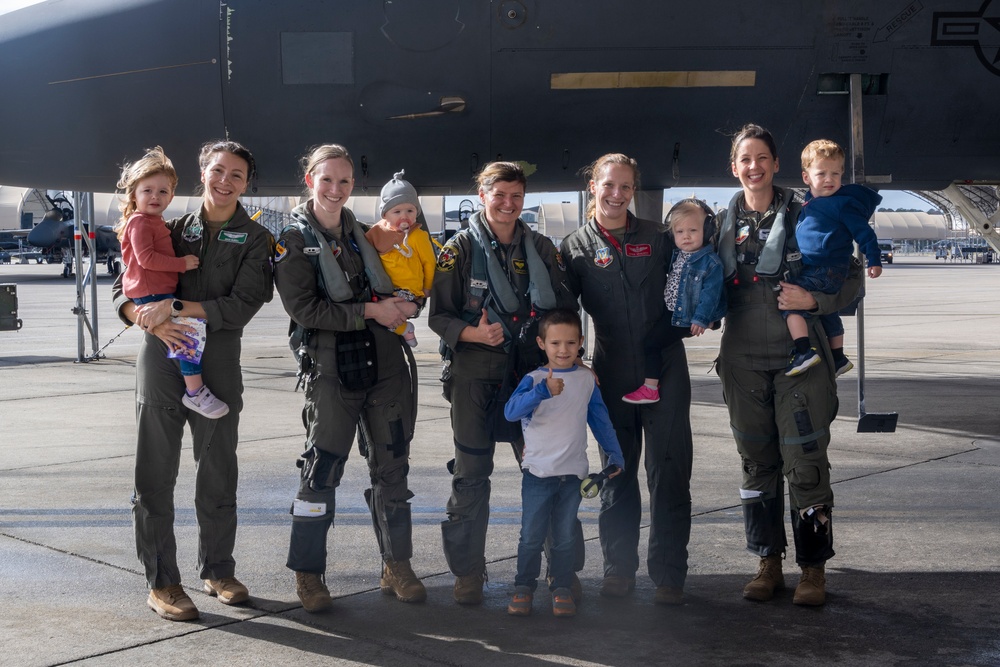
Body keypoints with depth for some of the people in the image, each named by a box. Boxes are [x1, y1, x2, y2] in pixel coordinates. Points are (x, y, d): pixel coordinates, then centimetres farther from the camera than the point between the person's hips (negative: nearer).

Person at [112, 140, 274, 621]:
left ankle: (218, 571, 23)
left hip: (218, 361, -1)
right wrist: (152, 320, -13)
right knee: (154, 474, 1)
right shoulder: (173, 230, 11)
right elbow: (124, 291, 8)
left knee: (218, 473, 8)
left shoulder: (255, 240, 6)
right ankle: (161, 582, 10)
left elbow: (241, 307, -7)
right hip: (161, 357, 1)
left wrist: (176, 306, -14)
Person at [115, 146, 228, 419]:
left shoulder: (155, 222, 21)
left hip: (161, 292, 11)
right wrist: (182, 263, -18)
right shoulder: (139, 222, -9)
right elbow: (146, 258, -21)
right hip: (151, 294, -11)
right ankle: (195, 391, -17)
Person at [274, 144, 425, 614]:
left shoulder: (364, 233, 15)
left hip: (385, 363, 5)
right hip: (332, 368, -5)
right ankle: (308, 573, 10)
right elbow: (304, 308, -11)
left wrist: (400, 306, 3)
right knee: (322, 469, -3)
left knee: (392, 466, 8)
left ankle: (397, 566, 20)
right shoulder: (293, 241, 0)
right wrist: (370, 311, -14)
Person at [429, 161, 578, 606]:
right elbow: (439, 315, -1)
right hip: (475, 375, -2)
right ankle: (468, 572, 16)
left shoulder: (540, 249, 11)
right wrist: (474, 333, -18)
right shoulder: (460, 249, 2)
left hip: (534, 373, 2)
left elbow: (566, 309, 15)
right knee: (471, 476, 3)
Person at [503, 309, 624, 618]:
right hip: (538, 471, -3)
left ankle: (562, 588, 20)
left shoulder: (587, 379, 5)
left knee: (565, 536, 9)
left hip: (573, 472, 3)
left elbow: (600, 418, 16)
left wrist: (614, 454, 17)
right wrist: (544, 391, -38)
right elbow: (511, 411, -25)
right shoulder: (534, 379, -8)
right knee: (531, 535, 2)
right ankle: (524, 587, 16)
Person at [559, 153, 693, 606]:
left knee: (669, 474, -1)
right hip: (613, 376, 0)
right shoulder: (575, 247, 4)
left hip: (665, 369, 0)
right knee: (617, 474, 10)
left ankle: (669, 575, 8)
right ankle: (619, 569, 22)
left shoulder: (657, 237, 6)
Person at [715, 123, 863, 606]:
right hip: (743, 362, 4)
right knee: (757, 464, 10)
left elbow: (851, 276, 0)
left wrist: (814, 299, -17)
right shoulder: (723, 223, 8)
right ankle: (768, 564, 22)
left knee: (806, 463, -4)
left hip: (800, 358, -3)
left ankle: (814, 569, 9)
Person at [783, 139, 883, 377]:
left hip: (827, 270, -10)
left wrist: (874, 260, -12)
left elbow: (863, 232, -11)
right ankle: (838, 357, 42)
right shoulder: (809, 201, 11)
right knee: (827, 312, 25)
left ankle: (804, 351, -27)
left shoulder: (843, 203, -11)